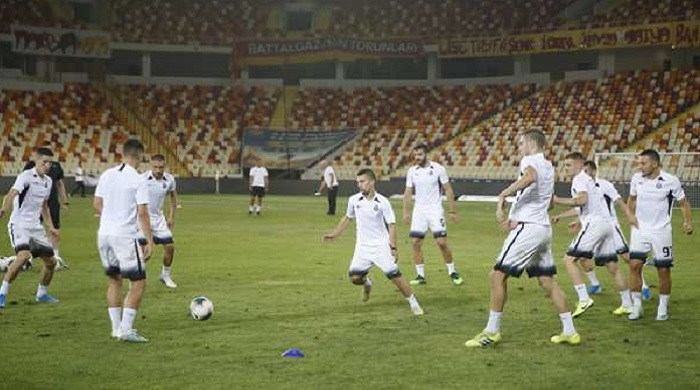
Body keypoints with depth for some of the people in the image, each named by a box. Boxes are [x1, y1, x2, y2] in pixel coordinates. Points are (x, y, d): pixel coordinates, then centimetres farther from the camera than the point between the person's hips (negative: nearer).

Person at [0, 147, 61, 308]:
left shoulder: (48, 181, 11)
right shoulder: (26, 176, -13)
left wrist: (50, 226, 21)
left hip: (36, 226, 8)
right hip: (19, 224, -8)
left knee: (51, 261, 7)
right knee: (24, 255, -29)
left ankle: (42, 293, 30)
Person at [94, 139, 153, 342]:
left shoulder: (107, 175, 7)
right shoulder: (138, 180, -10)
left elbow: (97, 204, 12)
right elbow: (142, 213, -14)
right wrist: (149, 241, -11)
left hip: (104, 234, 6)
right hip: (125, 236, -6)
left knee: (115, 280, 18)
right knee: (138, 282, 3)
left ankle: (117, 328, 20)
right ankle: (126, 329, -3)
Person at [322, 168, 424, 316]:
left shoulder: (382, 202, -12)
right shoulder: (354, 200, -2)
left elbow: (391, 225, -9)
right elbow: (347, 218, 17)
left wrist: (393, 247, -17)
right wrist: (333, 234, 15)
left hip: (381, 246, -3)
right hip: (362, 247, 3)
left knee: (394, 275, -11)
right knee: (354, 277, -7)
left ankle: (414, 303, 4)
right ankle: (367, 283, 31)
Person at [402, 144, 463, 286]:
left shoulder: (438, 169, -6)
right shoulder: (412, 171, 4)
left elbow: (448, 190, -3)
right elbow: (408, 192, 10)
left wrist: (452, 211, -6)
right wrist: (406, 211, 2)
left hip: (435, 210, -4)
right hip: (419, 210, 4)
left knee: (441, 242, -9)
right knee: (416, 242, -3)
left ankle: (453, 272, 7)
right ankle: (420, 275, 7)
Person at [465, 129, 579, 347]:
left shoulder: (530, 160, -8)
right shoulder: (548, 167, 20)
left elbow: (530, 176, -33)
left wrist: (502, 196, -35)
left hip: (527, 228, -9)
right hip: (544, 228, 9)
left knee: (498, 275, -4)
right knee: (547, 281, 13)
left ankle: (492, 331, -2)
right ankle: (569, 331, 12)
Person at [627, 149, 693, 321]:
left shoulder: (670, 181, -12)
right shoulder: (636, 178, -2)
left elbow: (683, 202, -2)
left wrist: (688, 222, -14)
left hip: (661, 231, -2)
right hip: (640, 229, 2)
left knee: (663, 270, 3)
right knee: (634, 264, -10)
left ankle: (663, 307, 20)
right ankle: (637, 306, 0)